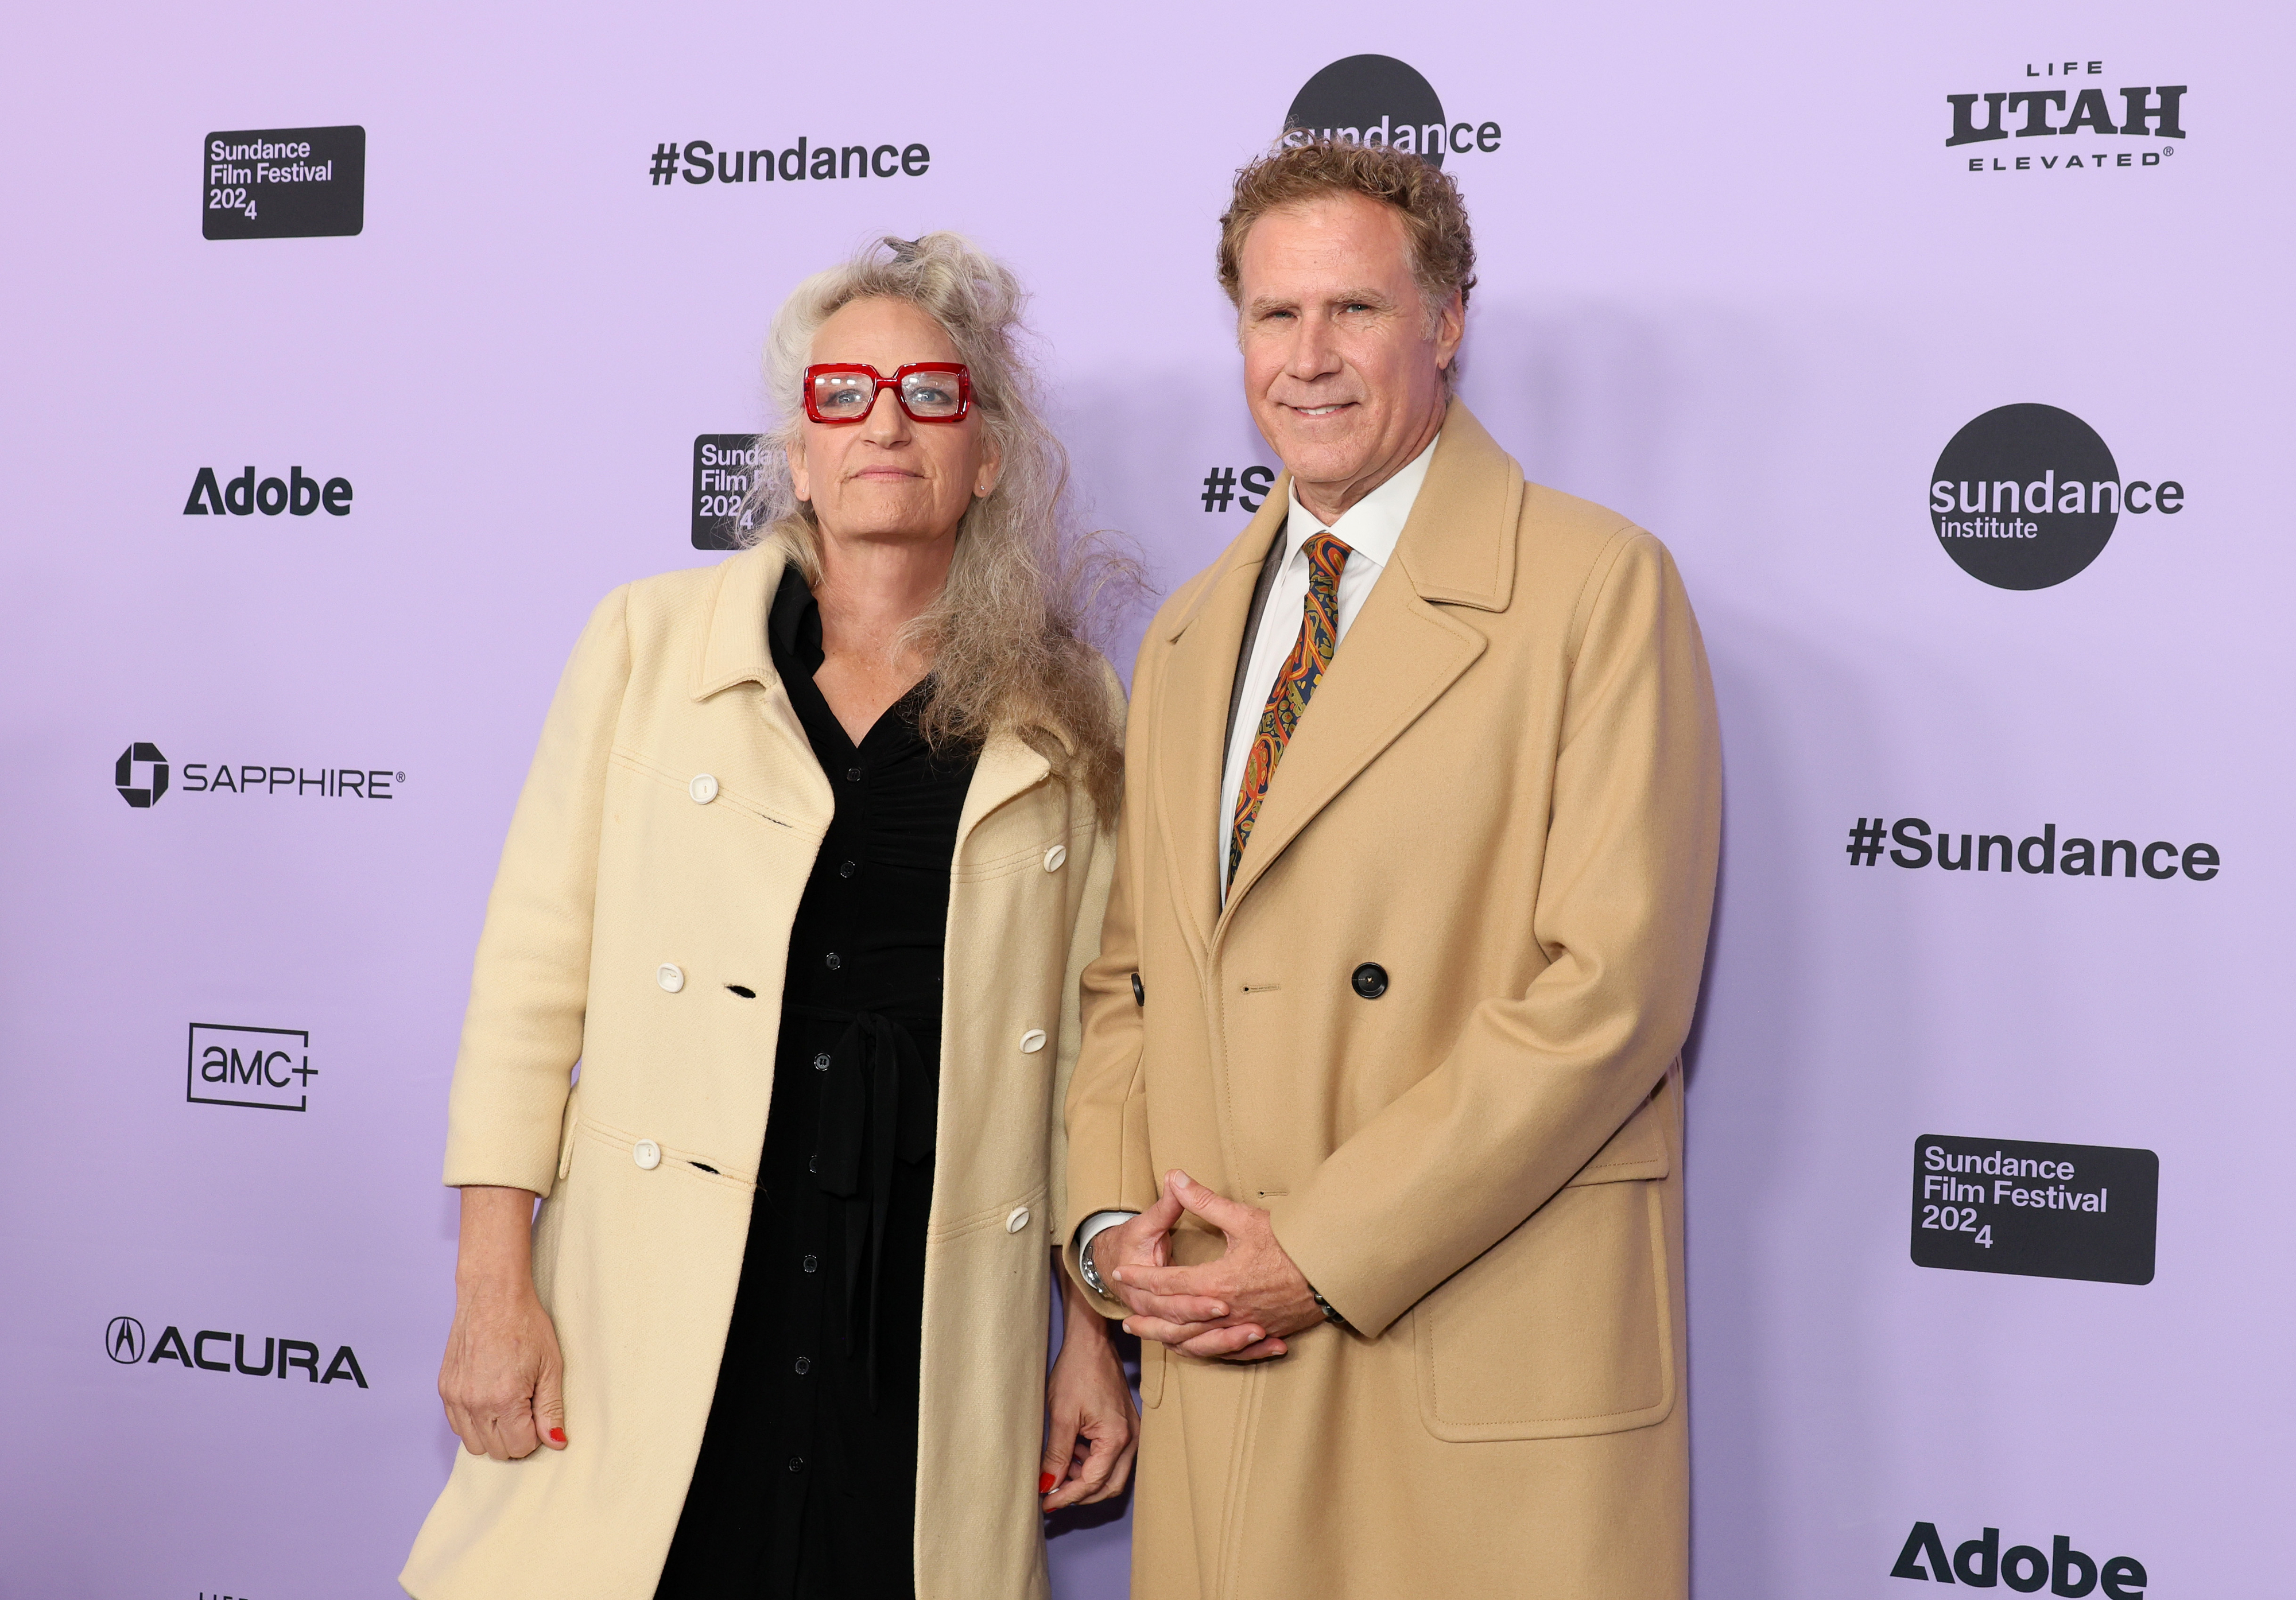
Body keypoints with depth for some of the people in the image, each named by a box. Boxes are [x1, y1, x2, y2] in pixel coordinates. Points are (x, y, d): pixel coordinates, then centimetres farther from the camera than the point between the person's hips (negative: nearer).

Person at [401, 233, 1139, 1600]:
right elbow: (535, 968, 3)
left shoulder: (1071, 718, 7)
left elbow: (1094, 1038, 10)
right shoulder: (652, 643, 5)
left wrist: (1097, 1333, 9)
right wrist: (492, 1282, -2)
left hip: (931, 1340, 1)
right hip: (651, 1323, 0)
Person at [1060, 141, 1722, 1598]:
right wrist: (1112, 1228, -1)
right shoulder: (1191, 633, 16)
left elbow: (1612, 985, -14)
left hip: (1494, 1375, -5)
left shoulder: (1596, 585, -5)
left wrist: (1321, 1251, -14)